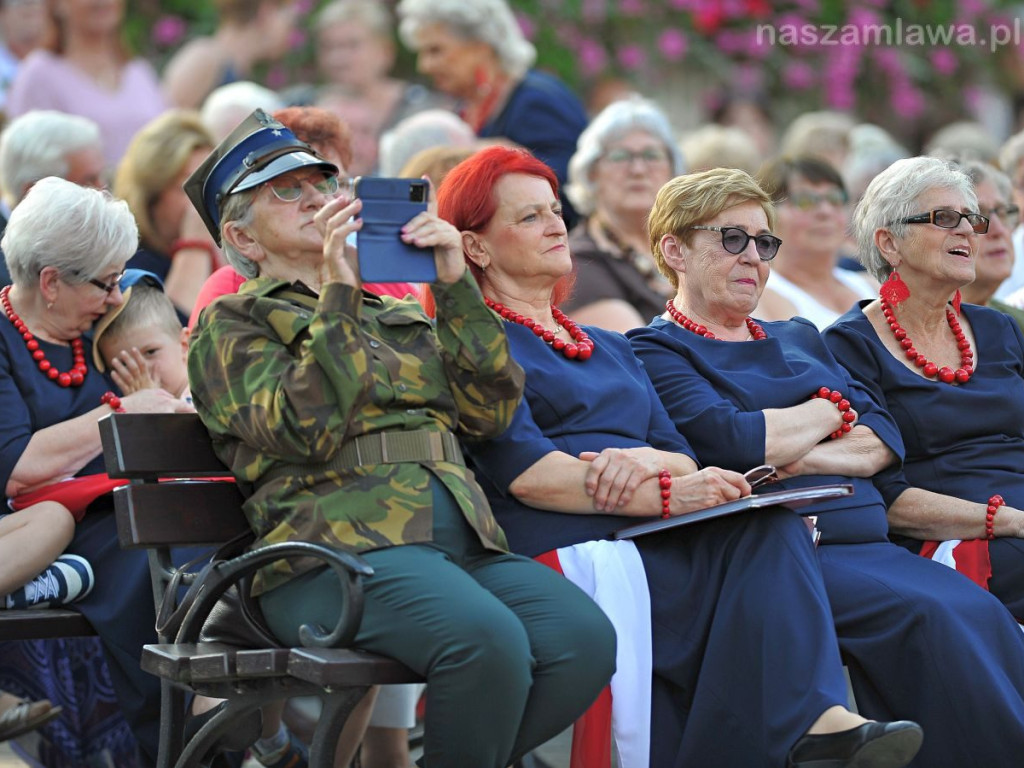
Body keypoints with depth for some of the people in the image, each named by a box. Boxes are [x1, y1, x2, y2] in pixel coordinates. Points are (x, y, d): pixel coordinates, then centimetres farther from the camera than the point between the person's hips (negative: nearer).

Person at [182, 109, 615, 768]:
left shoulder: (399, 313, 29)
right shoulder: (230, 324, 12)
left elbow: (490, 411, 13)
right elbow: (305, 430, -7)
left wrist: (456, 287, 6)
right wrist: (339, 296, -9)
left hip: (458, 536, 6)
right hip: (335, 547, -6)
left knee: (585, 637, -23)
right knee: (488, 640, -34)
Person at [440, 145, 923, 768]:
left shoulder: (609, 348, 31)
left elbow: (684, 459, 18)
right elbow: (523, 472, -9)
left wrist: (648, 461, -9)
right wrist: (666, 496, -19)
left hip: (654, 542, 6)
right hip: (569, 547, -6)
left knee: (769, 525, -26)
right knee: (765, 536, -29)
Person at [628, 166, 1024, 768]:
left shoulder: (800, 339, 27)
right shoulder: (657, 351, 7)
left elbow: (885, 440, 14)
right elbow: (729, 439, -11)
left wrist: (796, 454, -6)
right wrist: (829, 411, 6)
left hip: (868, 538, 6)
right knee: (926, 616, -30)